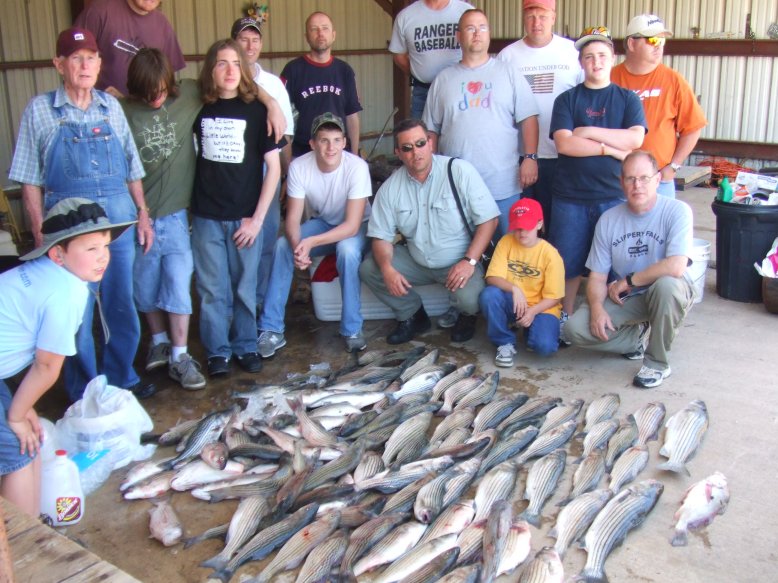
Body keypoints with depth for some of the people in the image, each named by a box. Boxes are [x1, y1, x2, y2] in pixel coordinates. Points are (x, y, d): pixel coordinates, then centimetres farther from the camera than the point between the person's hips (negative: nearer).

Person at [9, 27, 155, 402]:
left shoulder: (111, 107, 8)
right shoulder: (40, 111, -1)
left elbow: (132, 168, 13)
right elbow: (30, 181, -1)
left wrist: (143, 213, 10)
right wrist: (40, 234, -5)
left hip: (119, 223, 3)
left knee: (121, 307, 12)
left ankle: (120, 379, 30)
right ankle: (84, 392, 21)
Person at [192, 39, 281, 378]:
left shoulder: (257, 110, -4)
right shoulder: (199, 108, 3)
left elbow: (274, 167, -4)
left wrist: (257, 218, -7)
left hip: (245, 216, -1)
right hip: (206, 216, 1)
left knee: (245, 287, 8)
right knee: (212, 289, 6)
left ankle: (245, 346, 25)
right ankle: (217, 351, 20)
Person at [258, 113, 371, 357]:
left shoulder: (357, 167, -28)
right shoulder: (298, 166, -19)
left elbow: (352, 225, -29)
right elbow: (293, 219, -17)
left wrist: (310, 242, -41)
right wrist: (297, 246, -40)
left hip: (355, 227, -3)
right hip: (321, 222, 3)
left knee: (347, 249, -36)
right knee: (282, 245, -22)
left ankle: (352, 329, -20)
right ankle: (272, 330, -15)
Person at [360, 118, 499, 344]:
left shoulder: (460, 171, -15)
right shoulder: (390, 188, -5)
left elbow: (488, 219, -14)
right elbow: (381, 236, -2)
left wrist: (469, 261, -24)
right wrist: (387, 269, -23)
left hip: (459, 263, -4)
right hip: (416, 261, 4)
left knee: (467, 297, -32)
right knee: (368, 269, -13)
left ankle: (467, 315, 9)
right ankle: (412, 315, 9)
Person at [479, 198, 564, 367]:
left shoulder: (550, 254, -13)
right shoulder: (506, 242, -7)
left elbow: (553, 297, -10)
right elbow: (492, 278, -13)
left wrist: (532, 311, -27)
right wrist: (514, 289, -31)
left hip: (541, 308, -2)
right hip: (512, 304, 2)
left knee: (544, 346, -29)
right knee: (489, 294, -30)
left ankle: (532, 328, 10)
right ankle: (505, 342, -8)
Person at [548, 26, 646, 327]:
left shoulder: (627, 99, 7)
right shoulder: (567, 100, 5)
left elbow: (635, 139, -10)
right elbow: (564, 143, -10)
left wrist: (588, 132, -11)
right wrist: (611, 148, -12)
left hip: (614, 195, 0)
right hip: (570, 196, 0)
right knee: (568, 263, 7)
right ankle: (565, 319, 22)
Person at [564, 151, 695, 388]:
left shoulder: (677, 211, -16)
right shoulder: (608, 220, -4)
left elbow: (676, 267, -30)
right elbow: (597, 276, -2)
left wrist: (627, 281, -19)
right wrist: (597, 308, -21)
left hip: (667, 295, -3)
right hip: (625, 298, 4)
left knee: (666, 284, -39)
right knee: (575, 328, -18)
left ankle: (657, 364, -16)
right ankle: (639, 337, 11)